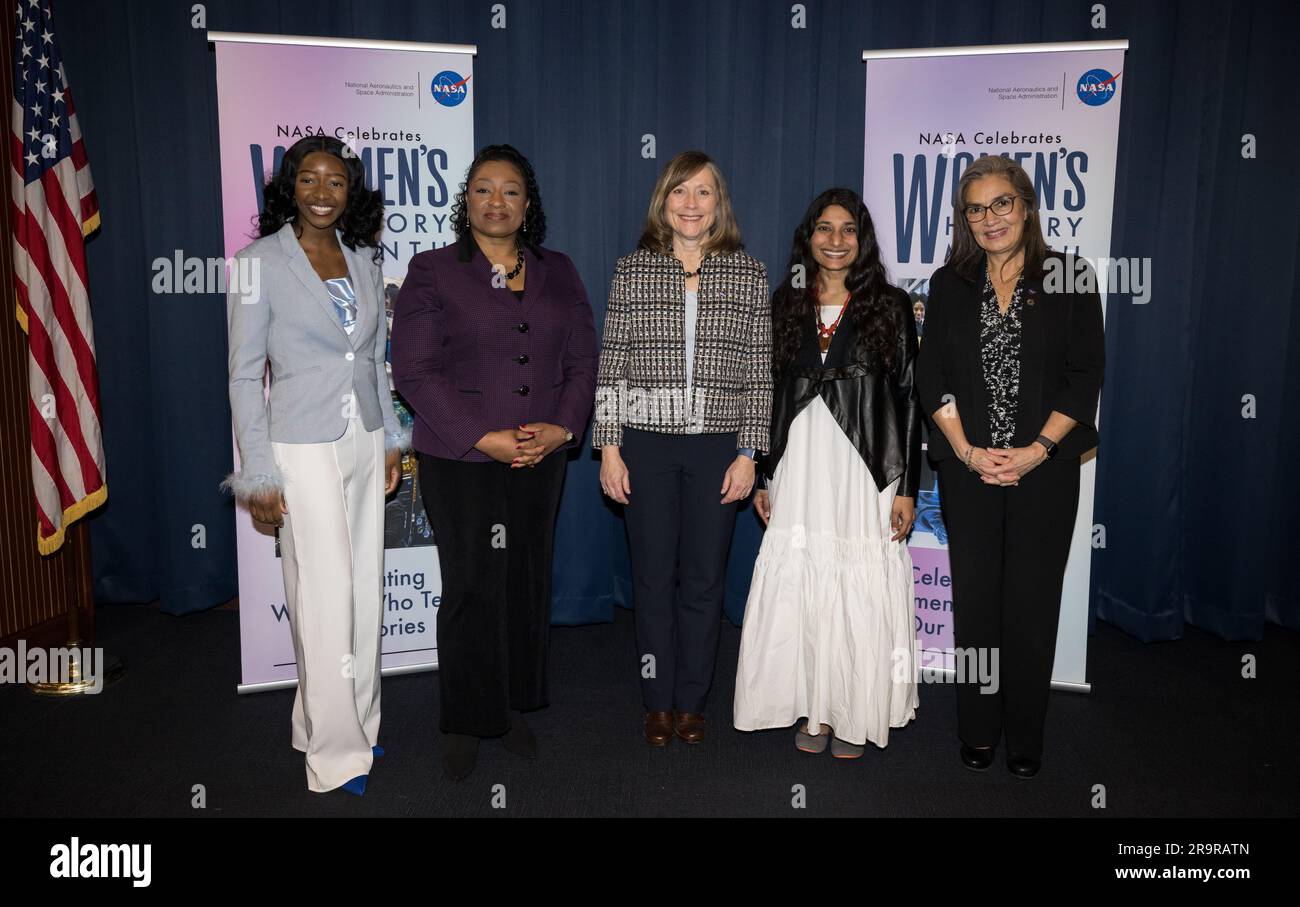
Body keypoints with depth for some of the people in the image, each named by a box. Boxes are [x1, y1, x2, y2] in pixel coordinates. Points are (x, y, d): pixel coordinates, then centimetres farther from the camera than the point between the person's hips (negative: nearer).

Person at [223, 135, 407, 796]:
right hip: (304, 449, -5)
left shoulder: (362, 258, 9)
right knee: (327, 597, -2)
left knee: (367, 590, 11)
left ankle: (356, 721, 28)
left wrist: (391, 438, 14)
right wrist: (259, 476, -10)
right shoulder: (260, 262, -7)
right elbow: (244, 376, -7)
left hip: (365, 443, 6)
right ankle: (336, 754, 12)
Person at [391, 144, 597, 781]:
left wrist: (562, 427, -9)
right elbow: (415, 371, -8)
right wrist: (485, 438, -16)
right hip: (460, 461, -3)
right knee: (472, 586, 0)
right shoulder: (432, 271, 1)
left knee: (527, 582, 9)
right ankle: (465, 723, 17)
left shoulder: (558, 273, 12)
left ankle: (514, 707, 26)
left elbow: (582, 360, 8)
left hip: (542, 460, 4)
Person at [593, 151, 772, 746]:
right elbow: (611, 366, 3)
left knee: (704, 578, 7)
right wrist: (609, 448, -2)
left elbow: (759, 373, 3)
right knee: (654, 575, 8)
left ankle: (691, 701, 24)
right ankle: (658, 701, 23)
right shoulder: (632, 271, 4)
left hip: (719, 447, 0)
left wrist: (748, 453, -2)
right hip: (647, 444, 0)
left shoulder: (748, 274, 5)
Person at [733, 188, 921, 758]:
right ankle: (816, 709, 21)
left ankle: (855, 715, 18)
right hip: (799, 470, 3)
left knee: (861, 590, 1)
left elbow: (907, 399, 0)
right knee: (799, 588, 5)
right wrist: (761, 476, 8)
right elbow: (767, 395, 11)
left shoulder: (890, 307, 2)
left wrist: (906, 487, -5)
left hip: (866, 470, -2)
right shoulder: (785, 306, 9)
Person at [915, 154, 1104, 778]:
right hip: (967, 467, 2)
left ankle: (1025, 738, 18)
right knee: (975, 600, 6)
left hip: (1045, 468, -1)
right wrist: (967, 451, -8)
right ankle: (979, 732, 20)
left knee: (1032, 603, 3)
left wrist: (1035, 450, -12)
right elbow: (931, 376, 4)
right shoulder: (949, 284, 9)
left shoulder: (1069, 280, 3)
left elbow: (1085, 375, -1)